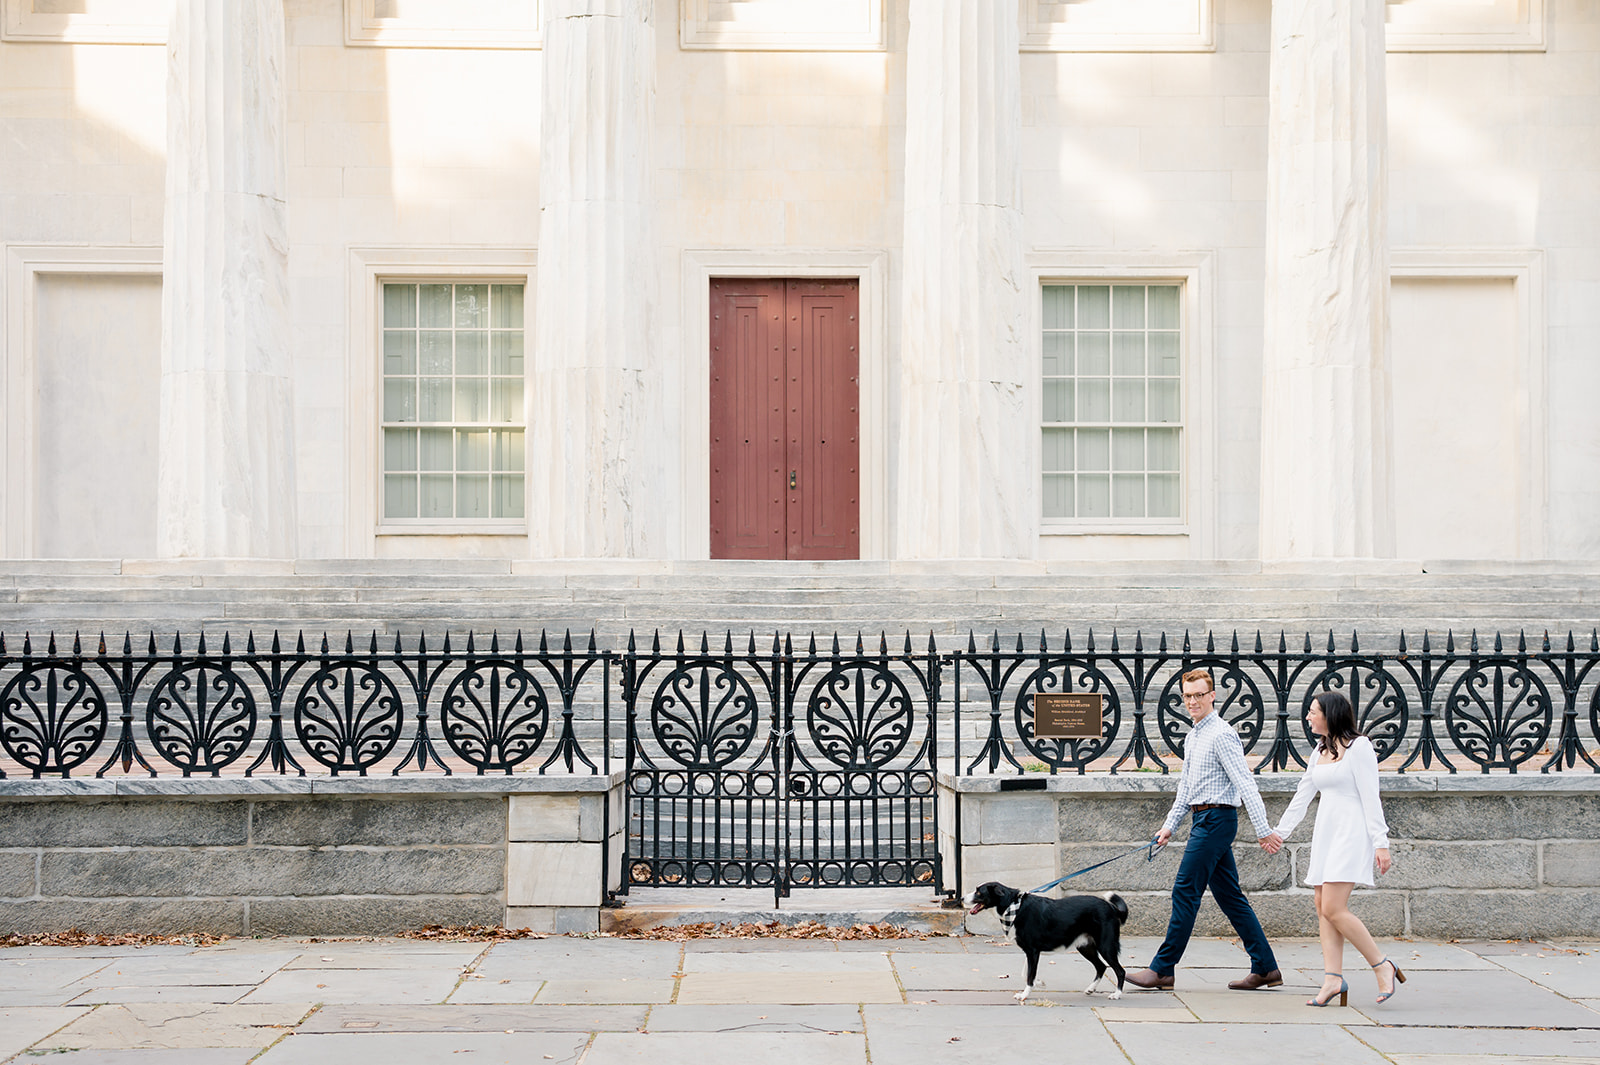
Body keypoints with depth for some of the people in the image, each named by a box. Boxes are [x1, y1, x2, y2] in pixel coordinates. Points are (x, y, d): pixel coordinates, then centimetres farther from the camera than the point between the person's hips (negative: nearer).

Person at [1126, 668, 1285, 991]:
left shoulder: (1221, 734, -13)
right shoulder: (1193, 737, 17)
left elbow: (1246, 783, -18)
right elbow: (1186, 788, 23)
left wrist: (1262, 831, -21)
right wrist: (1169, 825, 17)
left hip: (1215, 819, -10)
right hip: (1206, 820, 10)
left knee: (1185, 893, -6)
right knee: (1229, 896, 10)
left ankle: (1162, 969, -1)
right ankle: (1265, 968, 14)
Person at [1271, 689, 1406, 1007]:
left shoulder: (1358, 747, -7)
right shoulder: (1320, 751, 16)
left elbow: (1370, 798, -11)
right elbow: (1302, 796, 22)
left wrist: (1381, 843, -15)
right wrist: (1278, 832, 23)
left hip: (1351, 833, -8)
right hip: (1325, 833, 8)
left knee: (1333, 909, -15)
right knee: (1323, 909, 1)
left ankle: (1382, 966, -4)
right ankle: (1333, 978, 1)